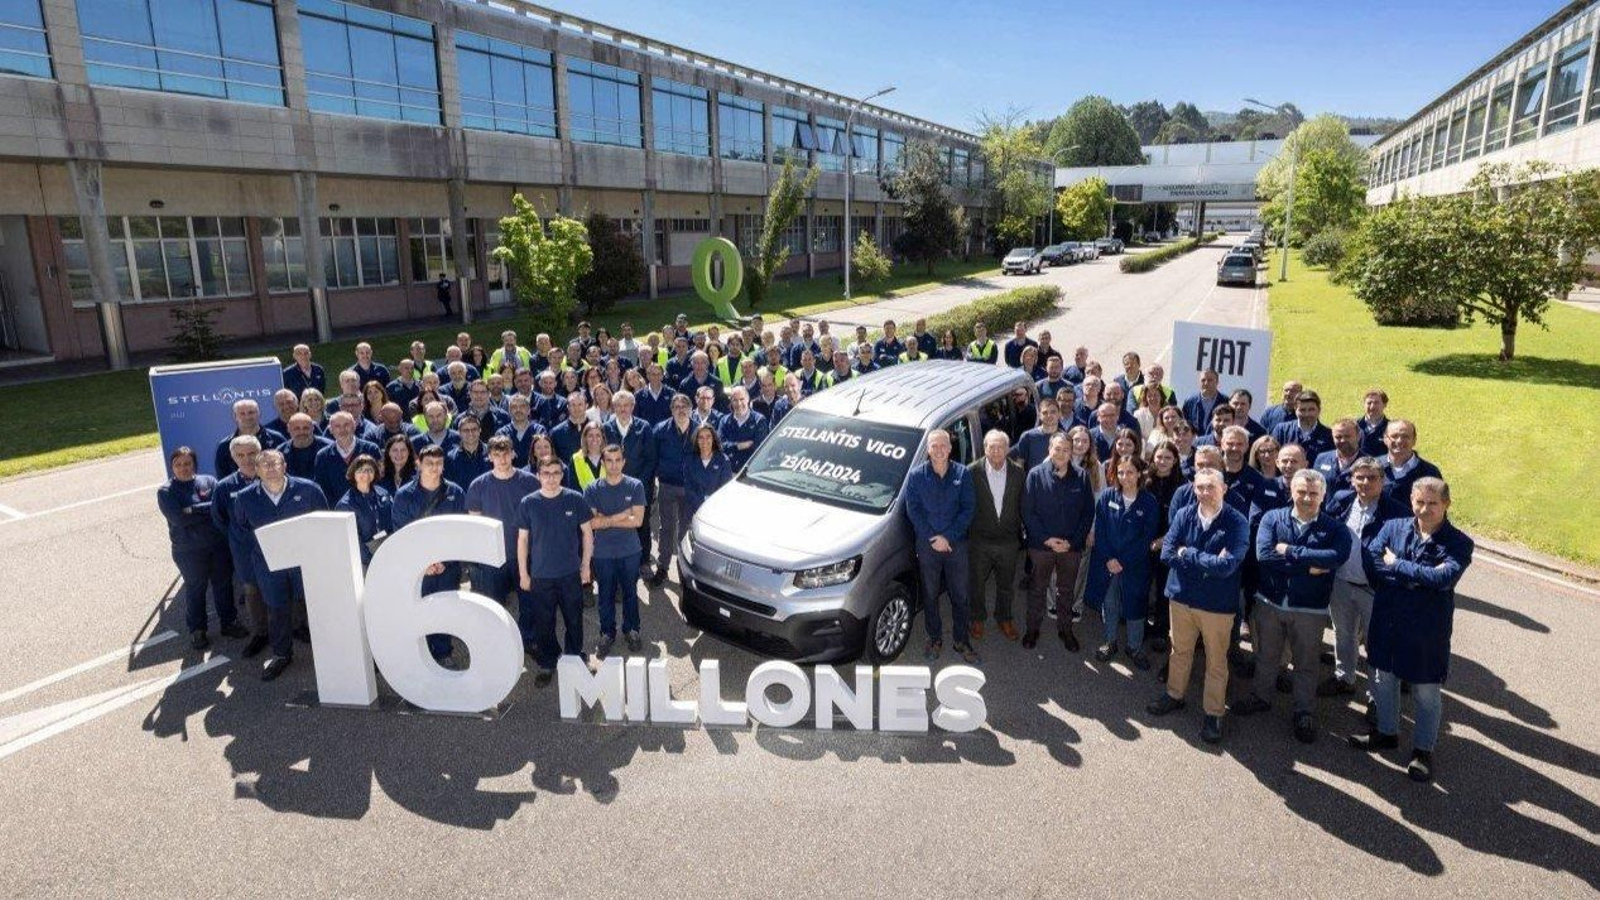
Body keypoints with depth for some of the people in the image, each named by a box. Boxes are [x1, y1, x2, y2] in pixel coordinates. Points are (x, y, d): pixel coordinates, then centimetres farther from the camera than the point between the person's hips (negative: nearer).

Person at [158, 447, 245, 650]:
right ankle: (196, 630, 26)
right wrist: (207, 510, -16)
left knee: (224, 583, 13)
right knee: (195, 589, 10)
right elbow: (178, 518, -18)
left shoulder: (209, 481, 1)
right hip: (189, 551, -2)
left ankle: (229, 622, 29)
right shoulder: (165, 492, -4)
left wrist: (193, 510, -18)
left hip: (218, 544, 2)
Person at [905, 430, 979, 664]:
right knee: (930, 594, 11)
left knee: (960, 595, 8)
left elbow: (968, 508, -4)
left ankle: (961, 641, 23)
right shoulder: (916, 475, -3)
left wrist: (948, 537, -13)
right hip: (927, 545, 0)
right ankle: (935, 639, 27)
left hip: (956, 544, 0)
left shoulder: (962, 474, -2)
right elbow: (913, 510, -5)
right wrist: (933, 538, -12)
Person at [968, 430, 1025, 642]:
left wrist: (1021, 536, 2)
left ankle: (1004, 618, 41)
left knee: (1006, 584, 19)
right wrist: (966, 534, -6)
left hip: (1009, 541, 2)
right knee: (977, 583, 16)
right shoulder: (972, 472, -15)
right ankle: (978, 618, 39)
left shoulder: (1019, 473, -7)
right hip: (979, 541, -2)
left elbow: (1023, 506, 1)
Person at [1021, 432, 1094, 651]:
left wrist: (1072, 541, -9)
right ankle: (1033, 629, 27)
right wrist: (1047, 539, -14)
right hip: (1040, 544, -1)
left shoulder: (1081, 477, -2)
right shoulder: (1036, 475, -7)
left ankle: (1065, 629, 32)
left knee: (1067, 590, 15)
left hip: (1072, 546, 1)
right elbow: (1028, 511, -7)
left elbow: (1088, 512, 0)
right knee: (1037, 589, 12)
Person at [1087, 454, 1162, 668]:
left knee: (1135, 606, 11)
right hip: (1107, 563, 1)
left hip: (1135, 566, -1)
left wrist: (1122, 561, -14)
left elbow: (1147, 538, -9)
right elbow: (1099, 531, -4)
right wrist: (1109, 559, -13)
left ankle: (1135, 647, 29)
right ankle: (1109, 642, 32)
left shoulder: (1150, 502, -9)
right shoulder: (1106, 496, -5)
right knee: (1108, 604, 14)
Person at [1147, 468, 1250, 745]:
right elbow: (1167, 553, -12)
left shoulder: (1237, 522, -16)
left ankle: (1213, 714, 28)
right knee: (1179, 651, 21)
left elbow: (1226, 566, -26)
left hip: (1218, 604, -3)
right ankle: (1174, 696, 40)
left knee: (1216, 661, 12)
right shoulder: (1184, 515, -5)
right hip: (1181, 596, 3)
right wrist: (1208, 561, -19)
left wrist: (1188, 554, -17)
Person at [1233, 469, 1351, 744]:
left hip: (1310, 609, -1)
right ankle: (1260, 697, 40)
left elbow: (1337, 556, -28)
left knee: (1306, 664, 14)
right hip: (1270, 602, 2)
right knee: (1266, 656, 19)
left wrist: (1289, 551, -23)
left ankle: (1305, 714, 31)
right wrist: (1307, 567, -23)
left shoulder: (1335, 528, -7)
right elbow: (1263, 554, -20)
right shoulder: (1272, 518, -5)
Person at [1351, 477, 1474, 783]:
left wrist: (1397, 565, -17)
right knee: (1383, 680, 20)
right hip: (1386, 621, 3)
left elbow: (1444, 578, -26)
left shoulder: (1458, 543, -10)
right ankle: (1386, 732, 42)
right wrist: (1421, 576, -20)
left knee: (1427, 692, 12)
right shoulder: (1393, 527, -2)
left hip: (1428, 629, -3)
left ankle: (1423, 750, 32)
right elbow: (1370, 561, -15)